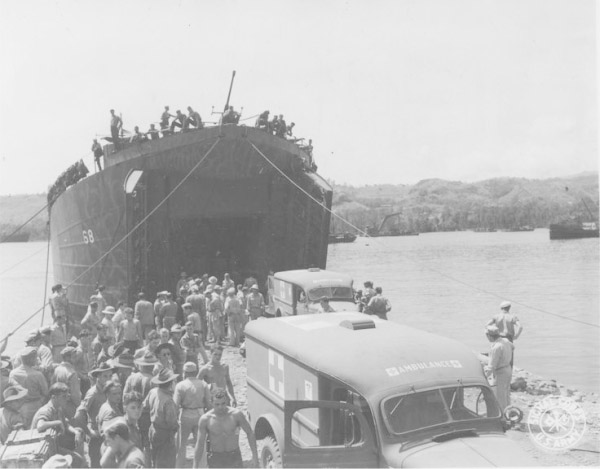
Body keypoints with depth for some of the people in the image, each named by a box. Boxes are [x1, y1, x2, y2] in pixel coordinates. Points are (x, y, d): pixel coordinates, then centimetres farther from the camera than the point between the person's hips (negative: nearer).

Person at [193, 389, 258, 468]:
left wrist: (255, 456, -4)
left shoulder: (236, 414, -11)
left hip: (234, 456, 0)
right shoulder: (205, 419, -12)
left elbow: (250, 433, -1)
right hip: (215, 459, 0)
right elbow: (199, 444, -7)